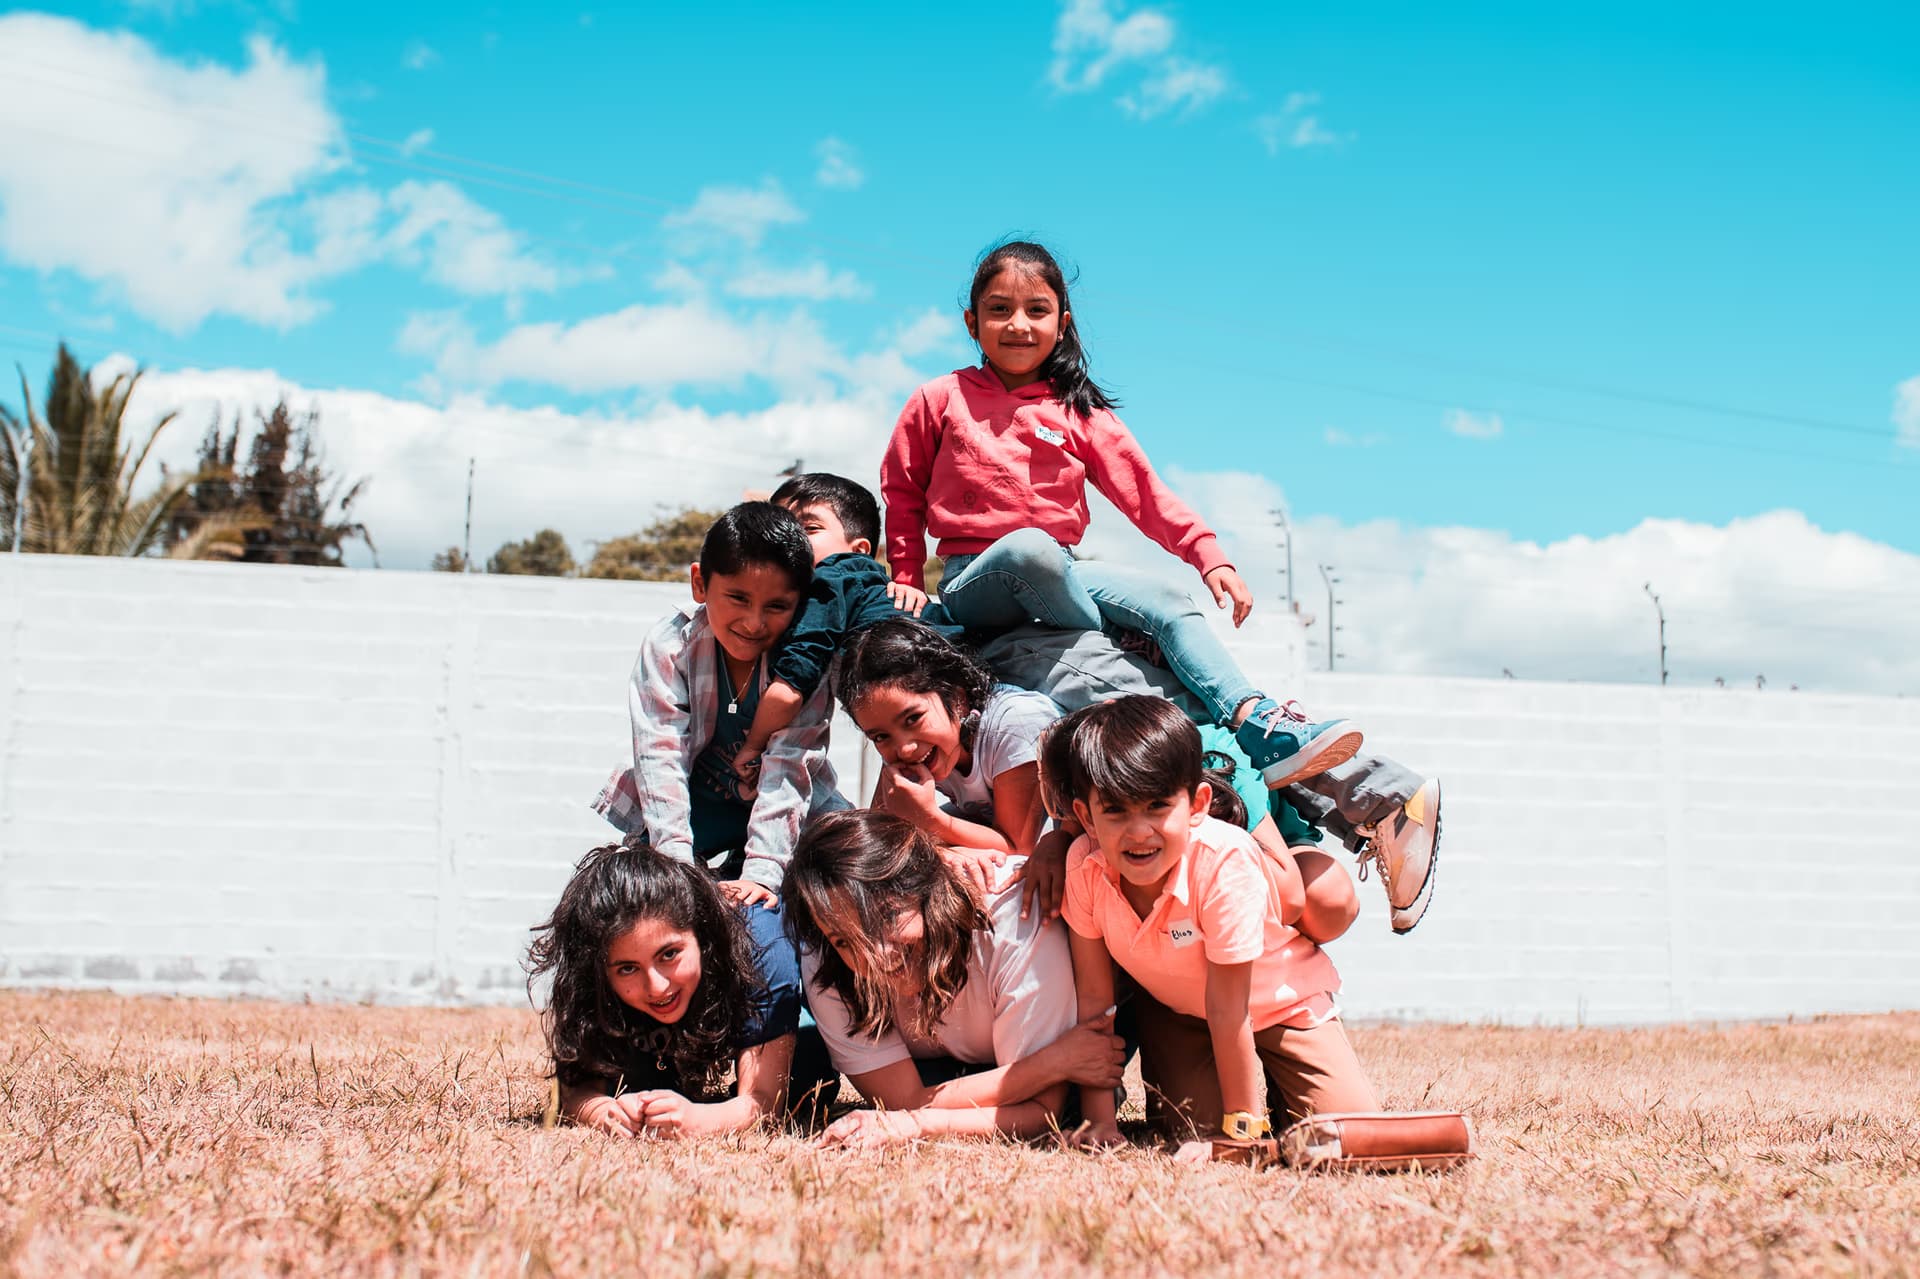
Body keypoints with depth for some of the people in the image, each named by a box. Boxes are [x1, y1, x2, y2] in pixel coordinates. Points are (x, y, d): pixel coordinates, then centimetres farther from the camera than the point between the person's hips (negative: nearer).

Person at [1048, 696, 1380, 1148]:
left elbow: (1227, 1010, -30)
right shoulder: (1084, 865, -26)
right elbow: (1093, 997, -17)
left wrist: (1244, 1124, -22)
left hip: (1280, 1003, -2)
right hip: (1178, 1011, 3)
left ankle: (1272, 1079, 15)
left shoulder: (1222, 864, -37)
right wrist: (1099, 1118, -17)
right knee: (1196, 1126, -17)